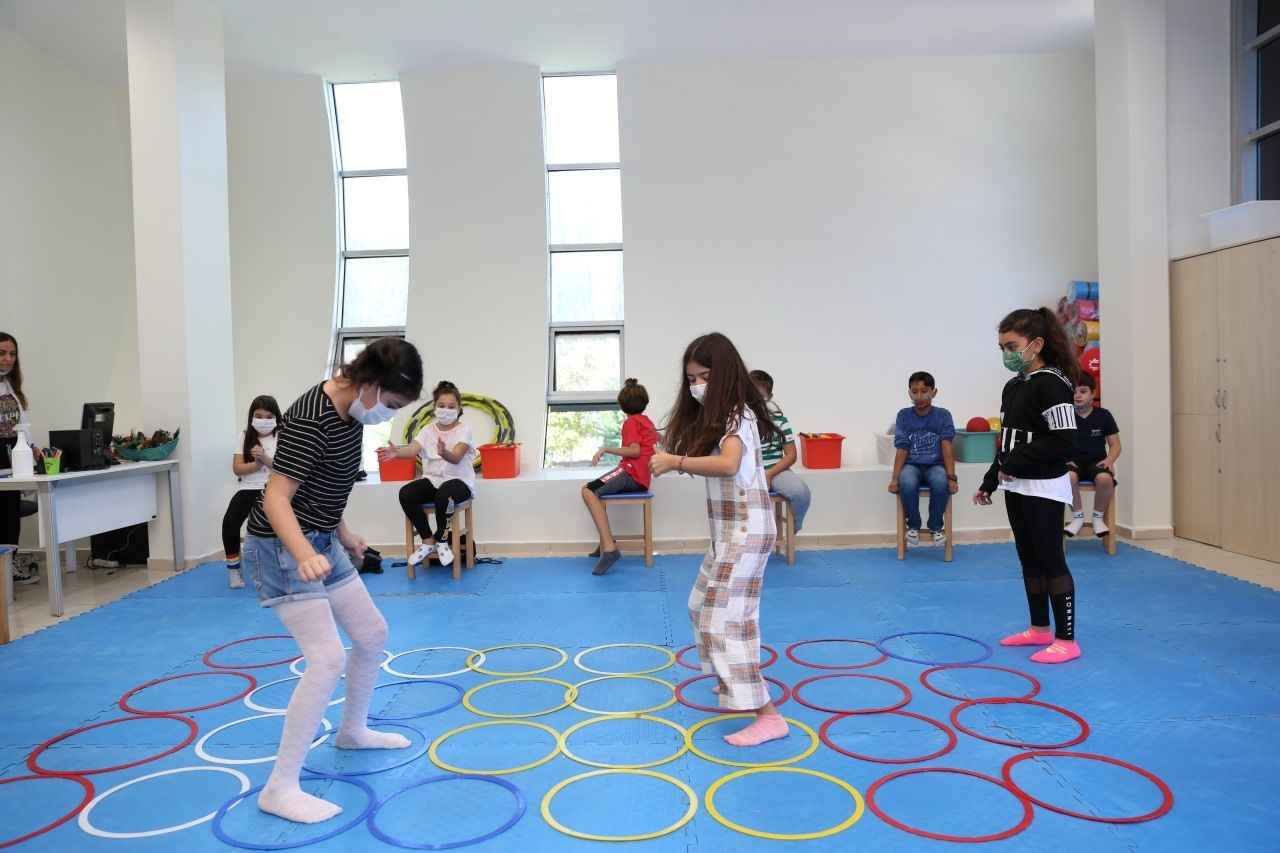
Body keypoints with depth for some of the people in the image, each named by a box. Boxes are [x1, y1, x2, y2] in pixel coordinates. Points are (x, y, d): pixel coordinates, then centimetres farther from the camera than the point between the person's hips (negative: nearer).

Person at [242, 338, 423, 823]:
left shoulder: (350, 411, 2)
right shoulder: (310, 420, -25)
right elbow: (275, 497, -29)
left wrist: (343, 534, 23)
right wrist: (303, 554, -44)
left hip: (320, 543, 9)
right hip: (282, 548, -9)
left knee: (372, 634, 16)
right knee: (328, 660, -16)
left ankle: (352, 730, 38)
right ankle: (280, 789, -6)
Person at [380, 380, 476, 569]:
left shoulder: (463, 429, -6)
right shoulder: (428, 429, 6)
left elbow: (456, 457, -24)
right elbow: (413, 449, -13)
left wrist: (444, 452, -48)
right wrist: (396, 452, -37)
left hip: (459, 482, -4)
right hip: (432, 479, 5)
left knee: (443, 493, -38)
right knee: (405, 493, -23)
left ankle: (441, 540, -10)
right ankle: (428, 542, -7)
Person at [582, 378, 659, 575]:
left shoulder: (631, 422, -3)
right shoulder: (648, 422, 23)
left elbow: (635, 451, -16)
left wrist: (606, 449, -13)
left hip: (632, 473, -10)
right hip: (642, 478, 10)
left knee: (589, 491, -25)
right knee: (594, 490, 24)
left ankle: (609, 547, -39)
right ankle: (605, 542, 16)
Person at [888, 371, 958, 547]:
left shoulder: (943, 415, -2)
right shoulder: (903, 416, 0)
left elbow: (947, 447, -10)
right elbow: (902, 450, -3)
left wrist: (951, 476, -22)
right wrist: (894, 478, -14)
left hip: (935, 465, 0)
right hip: (912, 465, 0)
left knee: (941, 483, -36)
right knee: (907, 483, -35)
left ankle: (935, 527, -9)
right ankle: (913, 526, -8)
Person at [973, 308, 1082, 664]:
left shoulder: (1051, 384, -15)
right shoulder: (1012, 387, 11)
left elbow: (1064, 443, -22)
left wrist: (1014, 464, -18)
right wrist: (989, 483, 15)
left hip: (1044, 489, -9)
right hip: (1016, 488, 9)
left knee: (1052, 561, -2)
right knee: (1029, 560, 15)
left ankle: (1066, 640, 7)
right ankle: (1040, 629, 28)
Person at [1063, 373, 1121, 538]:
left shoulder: (1103, 415, 4)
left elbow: (1115, 444, 6)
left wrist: (1109, 460, -14)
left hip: (1097, 461, 0)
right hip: (1073, 462, 0)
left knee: (1105, 478, -35)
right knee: (1069, 477, -37)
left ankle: (1098, 518, -5)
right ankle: (1077, 516, -10)